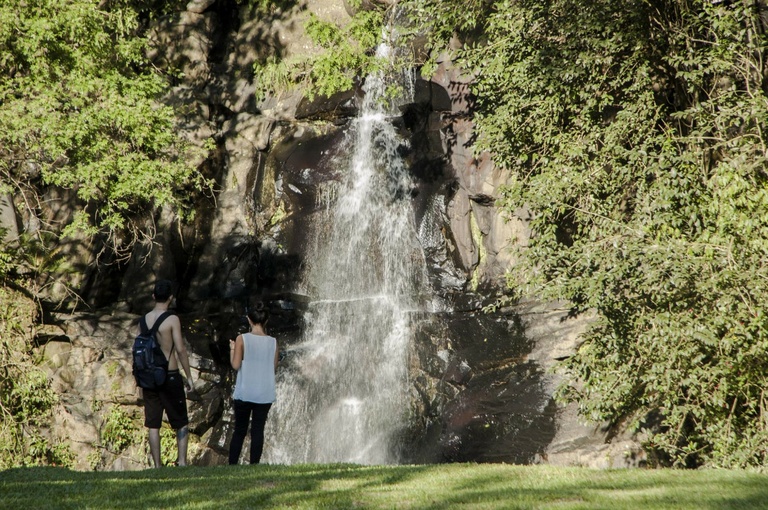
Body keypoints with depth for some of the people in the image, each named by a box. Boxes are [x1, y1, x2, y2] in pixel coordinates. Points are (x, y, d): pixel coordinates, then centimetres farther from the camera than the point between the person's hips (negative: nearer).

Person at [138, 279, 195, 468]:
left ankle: (157, 465, 8)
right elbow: (181, 349, -13)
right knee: (182, 422, 6)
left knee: (153, 425, 8)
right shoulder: (172, 319, -10)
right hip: (170, 375, -4)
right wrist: (189, 376, -6)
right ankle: (182, 460, -5)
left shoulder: (144, 320, 5)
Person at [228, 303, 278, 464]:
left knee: (239, 431, 8)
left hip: (244, 393, -1)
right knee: (258, 430, 5)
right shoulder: (272, 342, 0)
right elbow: (274, 367, 6)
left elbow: (235, 365, -9)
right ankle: (254, 465, 1)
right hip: (265, 394, 1)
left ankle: (232, 465, 7)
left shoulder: (242, 339, -7)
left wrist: (232, 349, 7)